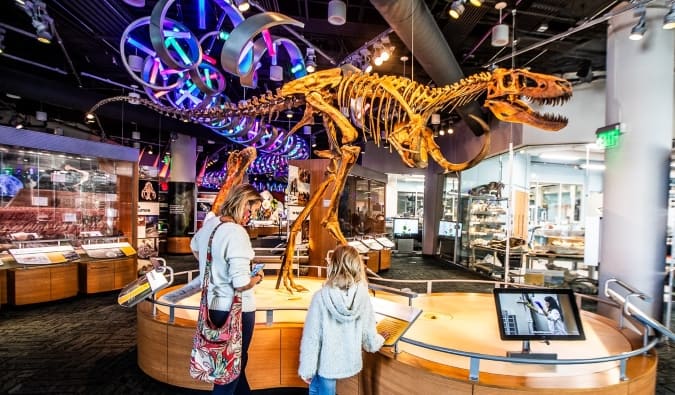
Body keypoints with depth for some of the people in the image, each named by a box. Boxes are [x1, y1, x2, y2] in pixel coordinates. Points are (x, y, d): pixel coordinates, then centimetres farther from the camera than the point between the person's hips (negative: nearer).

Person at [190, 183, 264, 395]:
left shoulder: (209, 224, -1)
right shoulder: (237, 233, -27)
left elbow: (194, 247, 22)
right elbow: (241, 284, -29)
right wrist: (257, 277, -9)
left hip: (213, 305, 9)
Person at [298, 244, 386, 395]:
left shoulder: (321, 297, -22)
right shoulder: (363, 296, -15)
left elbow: (311, 336, -16)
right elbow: (368, 332, -4)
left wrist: (306, 369, -3)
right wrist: (379, 341, 19)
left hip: (326, 362, -3)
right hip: (350, 360, 3)